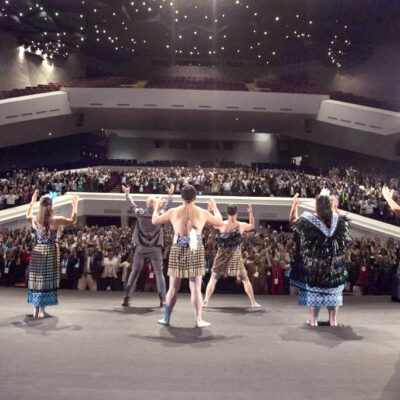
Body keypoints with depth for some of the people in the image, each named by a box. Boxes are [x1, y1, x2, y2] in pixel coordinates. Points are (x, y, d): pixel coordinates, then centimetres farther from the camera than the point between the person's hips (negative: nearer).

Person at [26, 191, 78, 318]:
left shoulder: (35, 220, 1)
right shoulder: (55, 220, -10)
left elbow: (27, 215, 26)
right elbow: (73, 220, 2)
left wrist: (32, 202, 31)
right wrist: (75, 205, 11)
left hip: (37, 252, 4)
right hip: (50, 252, -4)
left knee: (37, 279, 10)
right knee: (47, 280, 3)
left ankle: (36, 309, 15)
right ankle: (41, 310, 4)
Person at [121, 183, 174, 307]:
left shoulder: (140, 213, -4)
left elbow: (133, 205, 15)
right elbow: (166, 206, 13)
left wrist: (127, 194, 32)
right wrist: (170, 194, 28)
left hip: (141, 248, 1)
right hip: (155, 248, -1)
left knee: (134, 273, 8)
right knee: (159, 274, 7)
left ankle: (127, 298, 5)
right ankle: (163, 300, 5)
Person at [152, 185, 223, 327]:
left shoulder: (173, 212, 1)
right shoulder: (203, 213, 1)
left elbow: (155, 221, 13)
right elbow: (220, 222, 16)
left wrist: (157, 208, 31)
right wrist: (215, 208, 32)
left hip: (178, 250, 1)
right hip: (195, 251, -1)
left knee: (173, 288, 11)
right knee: (196, 289, 4)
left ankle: (166, 318, 17)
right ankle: (198, 320, 5)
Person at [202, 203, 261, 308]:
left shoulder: (222, 224, -9)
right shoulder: (242, 225, -5)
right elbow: (252, 226, 17)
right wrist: (251, 213, 19)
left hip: (222, 256, -1)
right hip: (236, 257, 1)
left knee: (213, 279, 6)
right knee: (245, 280, 13)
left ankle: (206, 301, -1)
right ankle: (253, 302, 16)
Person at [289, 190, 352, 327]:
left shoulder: (308, 220, -17)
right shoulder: (338, 219, -10)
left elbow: (292, 220, 1)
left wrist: (294, 205, 8)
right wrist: (335, 208, 20)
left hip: (313, 263, -2)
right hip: (334, 263, 2)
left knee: (313, 289, 12)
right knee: (333, 289, 17)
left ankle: (313, 319, 13)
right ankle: (333, 320, 19)